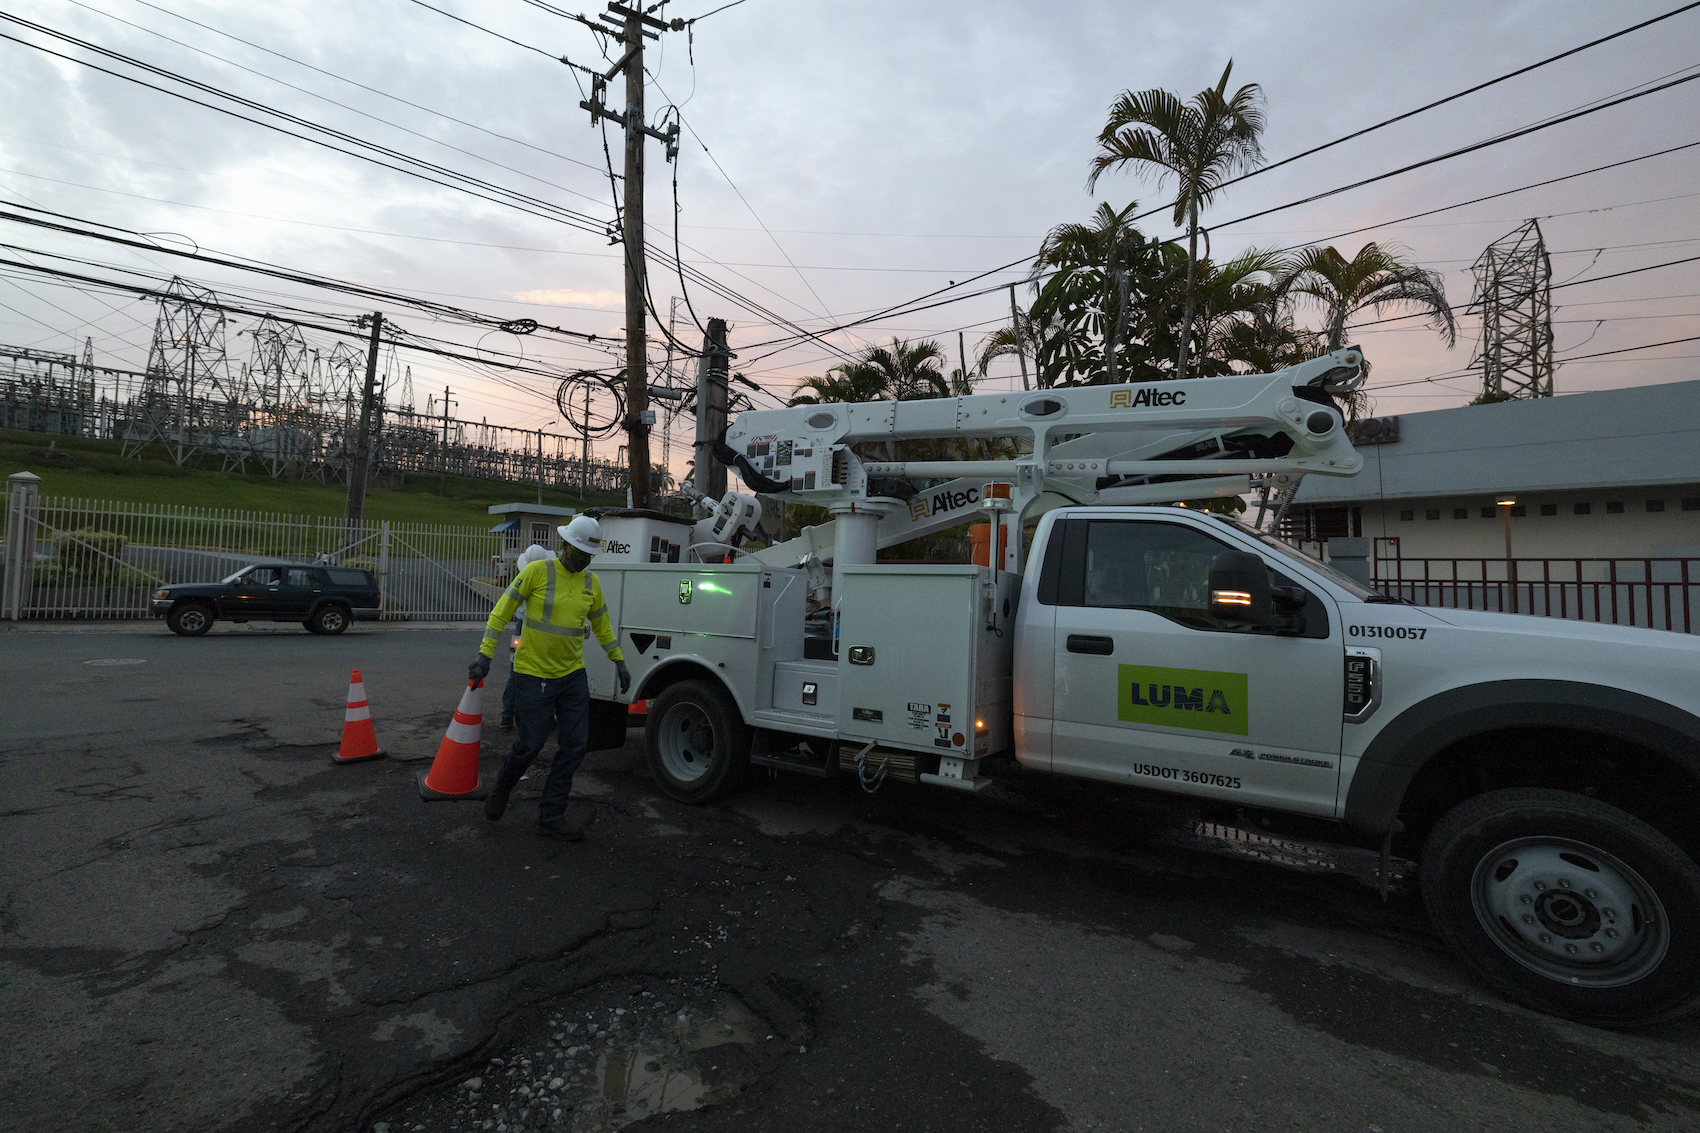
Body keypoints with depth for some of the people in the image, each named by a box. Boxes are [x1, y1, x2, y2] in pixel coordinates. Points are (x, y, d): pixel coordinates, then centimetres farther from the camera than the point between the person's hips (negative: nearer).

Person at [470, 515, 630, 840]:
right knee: (531, 744, 2)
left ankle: (551, 816, 16)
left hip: (573, 675, 5)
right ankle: (501, 791, 35)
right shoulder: (537, 571, -10)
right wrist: (485, 654, -13)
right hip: (533, 674, -5)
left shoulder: (591, 582, 5)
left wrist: (619, 661, 14)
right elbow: (502, 610, -8)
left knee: (575, 745, 3)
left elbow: (602, 624, 16)